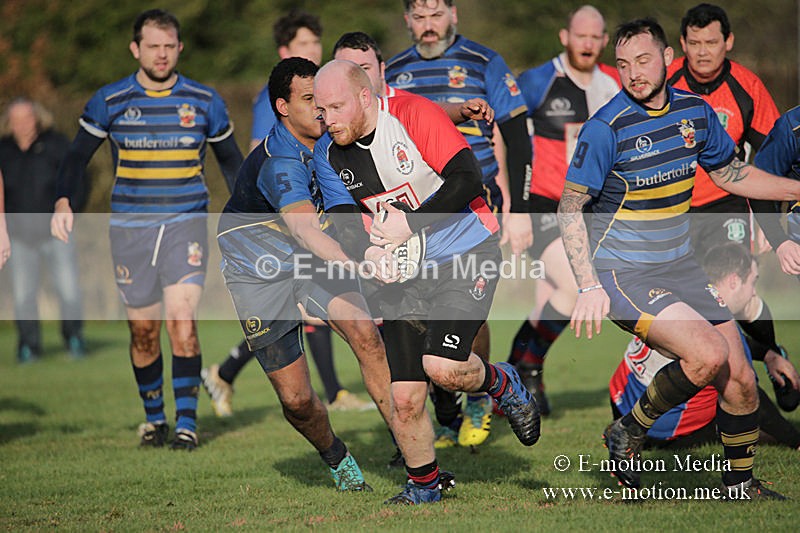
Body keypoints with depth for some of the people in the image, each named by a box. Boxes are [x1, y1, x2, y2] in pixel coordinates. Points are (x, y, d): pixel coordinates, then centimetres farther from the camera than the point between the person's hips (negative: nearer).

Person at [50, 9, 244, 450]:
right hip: (129, 228, 1)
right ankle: (153, 418, 23)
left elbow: (230, 160, 16)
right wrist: (63, 202, -10)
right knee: (143, 331, 5)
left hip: (186, 224, -1)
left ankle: (186, 422, -11)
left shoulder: (204, 101, 4)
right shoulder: (109, 101, 1)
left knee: (182, 320, -16)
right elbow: (77, 156, 6)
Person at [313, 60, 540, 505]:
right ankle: (424, 486, 19)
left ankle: (503, 385, 10)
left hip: (468, 253, -5)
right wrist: (368, 253, -19)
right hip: (405, 269, 5)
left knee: (442, 367, -22)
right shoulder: (328, 154, 1)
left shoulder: (414, 114, -16)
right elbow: (345, 222, 2)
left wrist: (409, 224, -23)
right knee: (404, 397, -2)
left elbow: (467, 179, -21)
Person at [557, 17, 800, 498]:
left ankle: (741, 485, 23)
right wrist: (590, 286, -20)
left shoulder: (695, 111, 2)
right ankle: (629, 434, -3)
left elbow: (730, 173, 20)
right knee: (709, 354, -24)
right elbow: (569, 209, -12)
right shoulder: (606, 129, -16)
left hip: (680, 265, 6)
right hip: (622, 272, -6)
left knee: (740, 378, 1)